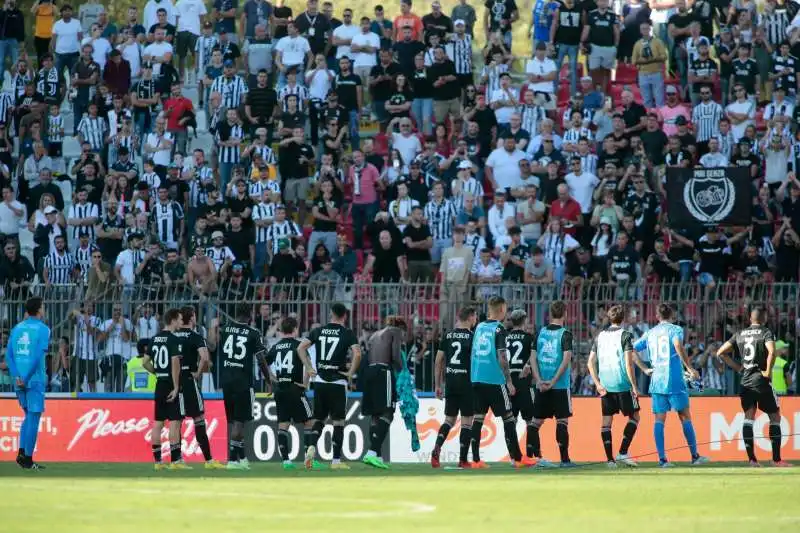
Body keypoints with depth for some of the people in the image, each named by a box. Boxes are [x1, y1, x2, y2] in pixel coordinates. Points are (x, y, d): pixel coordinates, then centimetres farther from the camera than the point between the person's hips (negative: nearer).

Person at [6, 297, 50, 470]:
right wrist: (27, 378, -13)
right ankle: (28, 459, -1)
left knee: (29, 416, 18)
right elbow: (38, 356, -16)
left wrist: (17, 376, -3)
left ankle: (21, 453, 8)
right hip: (35, 379, -5)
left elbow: (9, 355, 3)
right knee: (33, 417, -1)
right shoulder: (42, 329, -6)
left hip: (19, 381, 5)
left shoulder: (17, 328, 10)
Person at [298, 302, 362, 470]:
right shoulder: (348, 333, -4)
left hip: (320, 381, 3)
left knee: (318, 419, 15)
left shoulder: (318, 331, 7)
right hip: (338, 382, -3)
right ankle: (336, 460, 2)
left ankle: (311, 447, -9)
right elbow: (357, 354, -17)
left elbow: (301, 348, 1)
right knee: (338, 421, 4)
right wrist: (351, 374, -6)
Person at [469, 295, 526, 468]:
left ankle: (476, 460, 2)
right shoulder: (499, 329, -10)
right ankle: (517, 459, 2)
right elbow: (502, 358, -14)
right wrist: (509, 382, -9)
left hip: (477, 378, 6)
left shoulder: (479, 327, 10)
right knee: (508, 417, 1)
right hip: (495, 380, -6)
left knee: (478, 417, 6)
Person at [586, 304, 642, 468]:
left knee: (607, 420, 6)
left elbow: (591, 362, 7)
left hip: (605, 385, 5)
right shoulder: (625, 335, -6)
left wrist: (598, 384, 7)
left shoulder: (600, 336, 10)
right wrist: (634, 386, -9)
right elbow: (628, 363, -13)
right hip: (623, 384, -5)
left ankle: (610, 459, 2)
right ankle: (622, 453, -4)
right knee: (634, 417, 8)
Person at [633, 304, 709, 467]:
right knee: (685, 417, 5)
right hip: (675, 380, -3)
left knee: (659, 419, 1)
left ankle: (662, 458, -7)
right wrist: (690, 369, -19)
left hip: (656, 381, 3)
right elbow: (678, 345, -20)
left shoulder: (650, 333, 13)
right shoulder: (675, 329, 1)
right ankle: (695, 456, 8)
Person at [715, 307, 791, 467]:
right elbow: (772, 352, -24)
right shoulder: (766, 333, -5)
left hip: (745, 381, 4)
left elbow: (720, 353, 10)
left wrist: (737, 367, 14)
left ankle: (751, 458, -7)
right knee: (775, 417, 7)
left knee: (749, 417, 4)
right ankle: (776, 459, 4)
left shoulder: (740, 335, 10)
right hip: (762, 381, -4)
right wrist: (768, 371, -12)